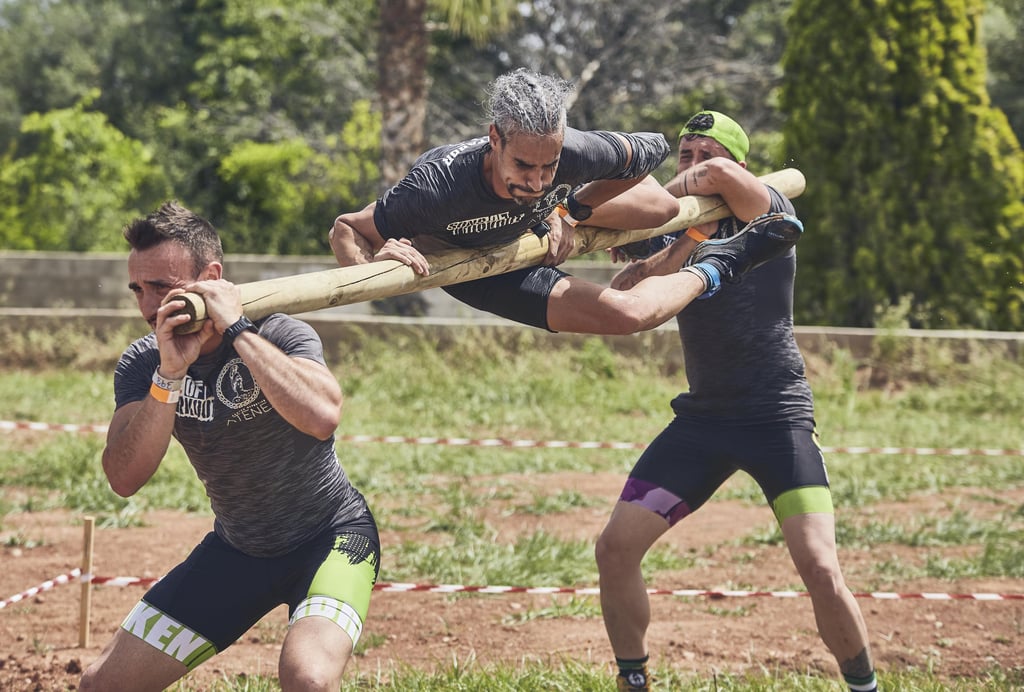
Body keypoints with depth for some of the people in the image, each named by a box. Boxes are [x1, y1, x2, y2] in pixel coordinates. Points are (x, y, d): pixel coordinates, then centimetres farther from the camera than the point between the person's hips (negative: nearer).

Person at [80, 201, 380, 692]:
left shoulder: (279, 335, -21)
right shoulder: (142, 364, -7)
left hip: (332, 536, -5)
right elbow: (124, 478, -19)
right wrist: (170, 374, -30)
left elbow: (322, 416, -42)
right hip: (236, 549, 5)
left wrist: (236, 329, -35)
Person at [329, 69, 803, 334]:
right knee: (626, 315, -18)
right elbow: (345, 228, -32)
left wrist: (568, 211, -11)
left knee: (663, 208, 16)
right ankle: (720, 266, 11)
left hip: (535, 220, 4)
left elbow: (653, 149, -15)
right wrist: (373, 264, -54)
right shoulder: (438, 188, -46)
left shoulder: (571, 153, -36)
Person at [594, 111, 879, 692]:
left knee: (820, 568, -18)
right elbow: (621, 298, -13)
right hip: (702, 420, 5)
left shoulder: (768, 215, -6)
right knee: (616, 549, -3)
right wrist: (681, 242, -28)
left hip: (780, 418, -5)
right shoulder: (669, 240, 7)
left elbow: (720, 176, -29)